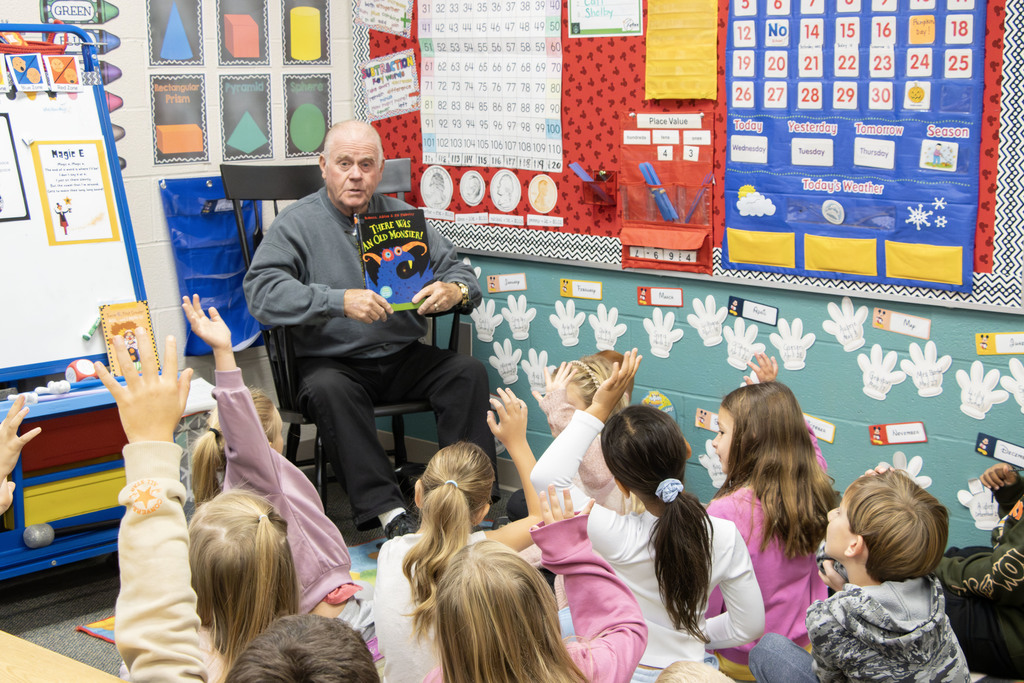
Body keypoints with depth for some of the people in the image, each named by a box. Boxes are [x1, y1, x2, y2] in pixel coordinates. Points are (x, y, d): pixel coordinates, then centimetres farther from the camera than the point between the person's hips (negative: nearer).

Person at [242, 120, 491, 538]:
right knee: (327, 390, -35)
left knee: (469, 370, -20)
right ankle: (387, 510, -35)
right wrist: (338, 301, -31)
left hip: (403, 357, 4)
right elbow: (262, 291, -17)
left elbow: (458, 270, 13)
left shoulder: (403, 217, 11)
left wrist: (455, 290, -14)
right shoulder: (296, 224, -2)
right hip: (331, 360, -4)